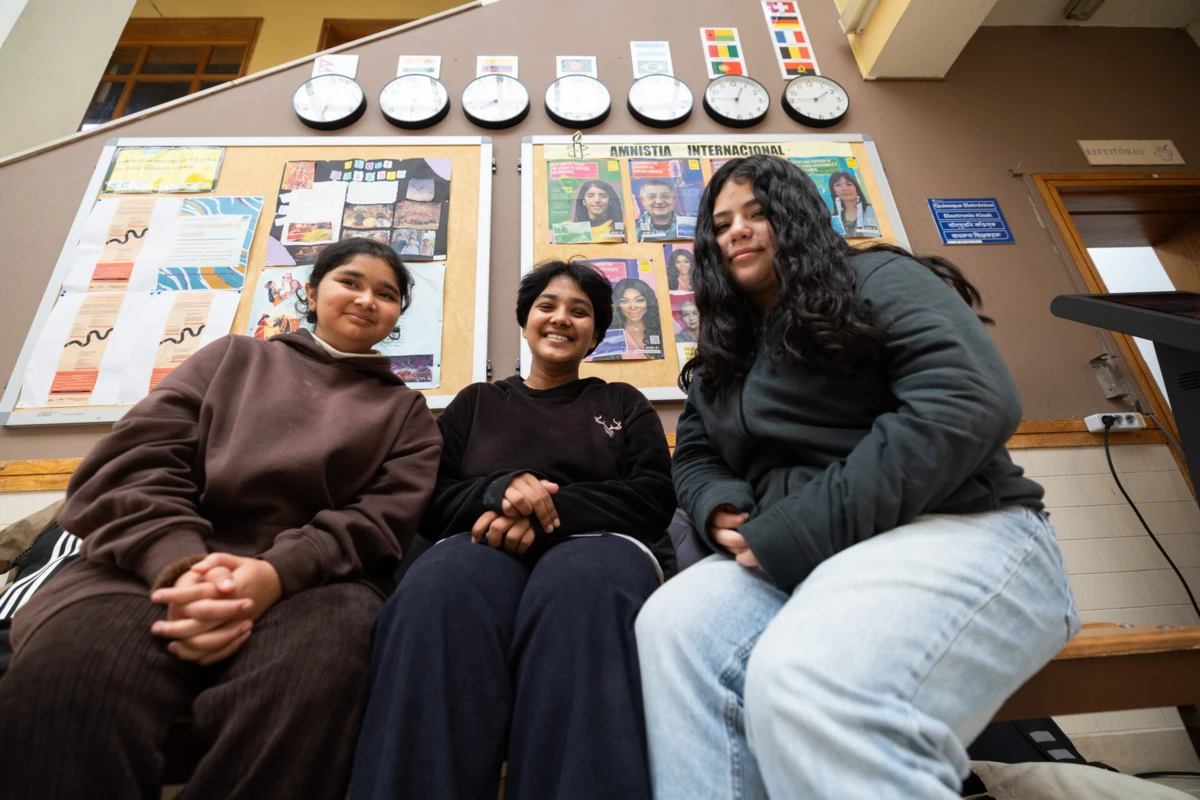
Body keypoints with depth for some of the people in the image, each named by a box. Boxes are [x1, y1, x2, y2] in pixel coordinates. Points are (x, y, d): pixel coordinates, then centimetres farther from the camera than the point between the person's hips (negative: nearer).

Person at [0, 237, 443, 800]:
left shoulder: (407, 412, 18)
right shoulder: (232, 357, 21)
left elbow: (382, 522, 2)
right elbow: (135, 464, 7)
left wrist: (279, 573, -18)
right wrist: (179, 562, -14)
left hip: (315, 578, 0)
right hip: (167, 565, 1)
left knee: (321, 669, -34)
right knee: (66, 679, -31)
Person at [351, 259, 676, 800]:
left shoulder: (624, 404, 23)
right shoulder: (475, 403, 25)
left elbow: (653, 499, 6)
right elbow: (430, 503, 14)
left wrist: (549, 508, -11)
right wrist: (497, 491, -11)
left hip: (597, 540, 0)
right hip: (487, 543, 1)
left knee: (583, 594, -39)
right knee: (435, 594, -37)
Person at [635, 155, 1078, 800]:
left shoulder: (876, 279, 1)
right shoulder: (723, 353, 21)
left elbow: (973, 402, -14)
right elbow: (695, 458, 19)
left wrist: (807, 528, -20)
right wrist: (724, 508, -7)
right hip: (799, 559, 6)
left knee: (802, 679, -35)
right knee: (673, 626, -24)